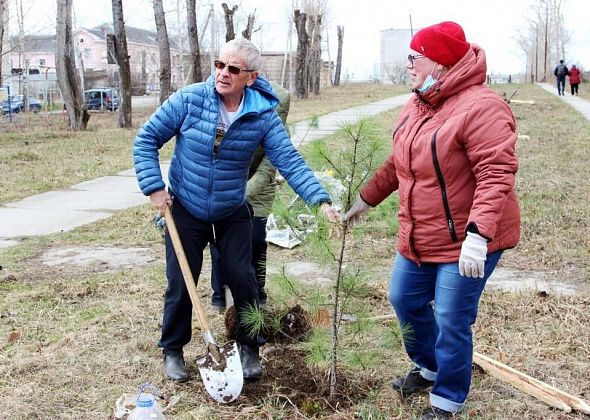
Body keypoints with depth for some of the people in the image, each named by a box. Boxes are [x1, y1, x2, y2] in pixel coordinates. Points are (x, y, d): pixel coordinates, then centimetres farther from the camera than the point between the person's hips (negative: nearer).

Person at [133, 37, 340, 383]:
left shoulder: (263, 115, -14)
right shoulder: (189, 100, -16)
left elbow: (290, 161, -19)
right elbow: (146, 140, -8)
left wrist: (321, 200, -32)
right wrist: (154, 188, -15)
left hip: (233, 215, 1)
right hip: (185, 212, -1)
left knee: (243, 280, 4)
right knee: (180, 284, 7)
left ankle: (249, 349, 26)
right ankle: (173, 351, 29)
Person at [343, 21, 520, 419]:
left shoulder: (480, 107, -21)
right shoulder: (416, 106, 8)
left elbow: (496, 174, -28)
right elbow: (397, 163, 20)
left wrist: (476, 236, -35)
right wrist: (366, 199, 25)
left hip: (468, 242, -9)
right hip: (420, 238, 9)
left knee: (452, 322, 1)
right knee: (405, 300, 19)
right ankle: (429, 367, 46)